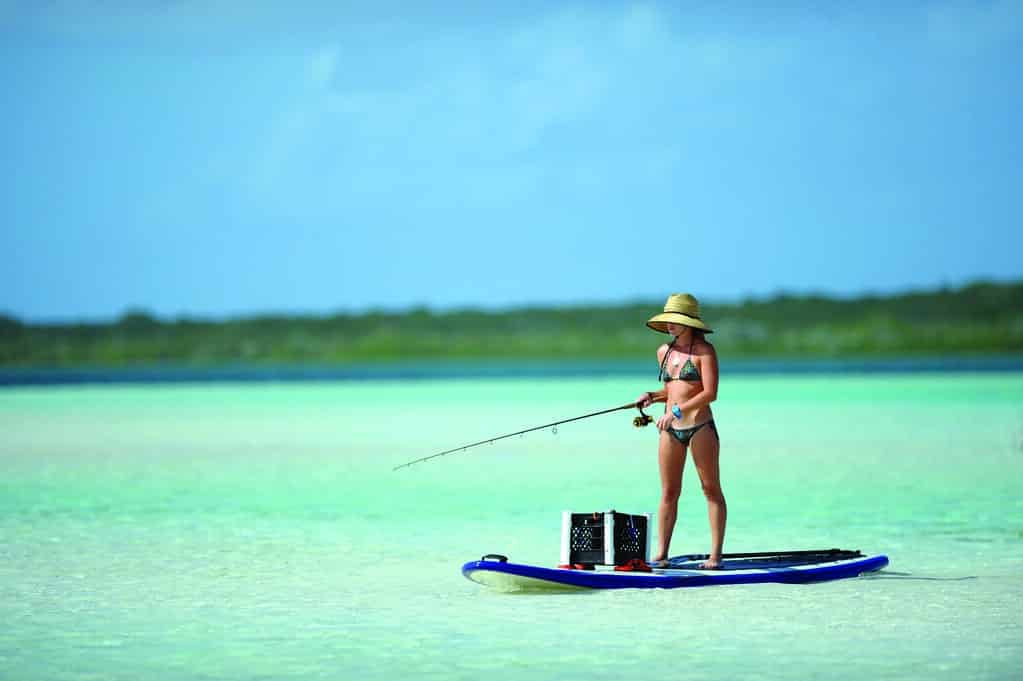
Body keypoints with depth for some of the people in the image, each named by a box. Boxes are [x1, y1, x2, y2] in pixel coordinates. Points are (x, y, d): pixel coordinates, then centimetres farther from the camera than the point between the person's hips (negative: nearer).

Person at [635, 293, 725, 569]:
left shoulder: (703, 350, -6)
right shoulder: (664, 352, 12)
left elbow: (710, 393, -14)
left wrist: (677, 410, -19)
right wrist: (653, 397, 3)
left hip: (700, 427, -6)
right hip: (670, 430, 6)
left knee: (711, 489, 0)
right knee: (668, 492, 5)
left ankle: (716, 554, 0)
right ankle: (661, 553, 7)